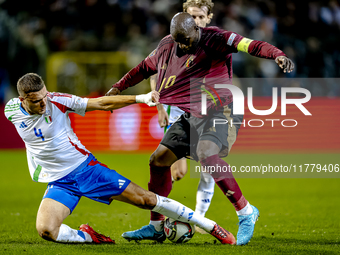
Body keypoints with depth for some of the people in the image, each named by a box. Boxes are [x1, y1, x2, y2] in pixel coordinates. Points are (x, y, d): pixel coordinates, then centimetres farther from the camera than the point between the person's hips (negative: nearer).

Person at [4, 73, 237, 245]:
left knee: (145, 199, -5)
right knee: (45, 230, -25)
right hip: (59, 183, 2)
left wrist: (139, 98, -24)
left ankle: (210, 226, 6)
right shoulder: (12, 110, -9)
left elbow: (101, 103, -15)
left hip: (86, 167, -2)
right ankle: (88, 237, 4)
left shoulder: (57, 101, -17)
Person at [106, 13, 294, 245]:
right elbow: (146, 68, 26)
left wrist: (277, 55, -45)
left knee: (206, 154, -33)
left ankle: (246, 212, -23)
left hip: (220, 112, -8)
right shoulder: (166, 47, 7)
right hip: (191, 116, 8)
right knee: (158, 159, 6)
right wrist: (119, 87, 32)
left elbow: (249, 45, -28)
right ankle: (156, 226, 21)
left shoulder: (214, 39, -14)